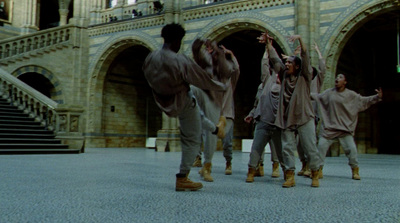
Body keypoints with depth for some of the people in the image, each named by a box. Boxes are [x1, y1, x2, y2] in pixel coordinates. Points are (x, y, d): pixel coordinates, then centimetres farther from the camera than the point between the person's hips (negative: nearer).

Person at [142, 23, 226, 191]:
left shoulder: (150, 59, -11)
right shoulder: (181, 61, -28)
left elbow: (151, 81, 8)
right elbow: (204, 81, -17)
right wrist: (222, 87, 3)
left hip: (164, 103, 7)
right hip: (182, 104, -7)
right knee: (192, 140, 7)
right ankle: (182, 179, 9)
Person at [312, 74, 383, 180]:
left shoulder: (351, 95, 2)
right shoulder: (329, 92, 6)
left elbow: (364, 100, 4)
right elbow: (317, 97, 17)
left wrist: (377, 97, -7)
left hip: (345, 128, -1)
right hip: (329, 127, 1)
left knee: (351, 148, -7)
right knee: (321, 146, -4)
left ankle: (355, 171, 10)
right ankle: (319, 169, 10)